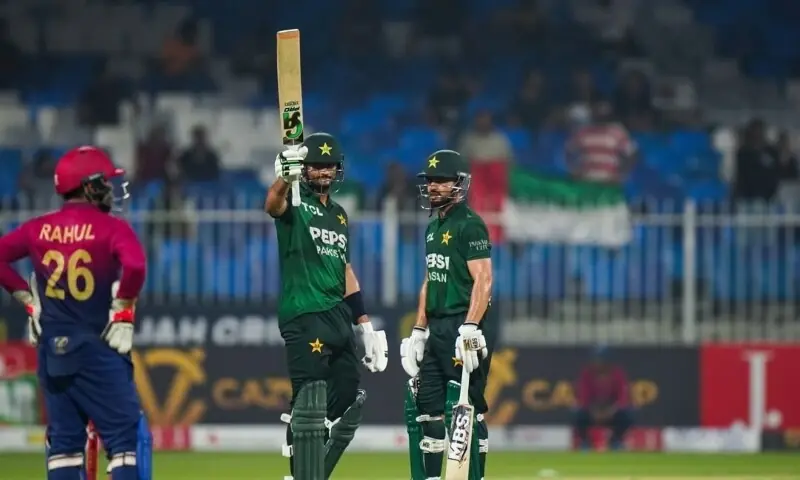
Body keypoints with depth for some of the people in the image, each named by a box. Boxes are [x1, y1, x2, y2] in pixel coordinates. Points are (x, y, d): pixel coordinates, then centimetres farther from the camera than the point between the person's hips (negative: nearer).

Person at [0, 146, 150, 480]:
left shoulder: (39, 229, 4)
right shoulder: (111, 228, -11)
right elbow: (135, 265, -26)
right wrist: (123, 310, -12)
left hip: (52, 350, 5)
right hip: (99, 349, -5)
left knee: (63, 439, 10)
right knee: (125, 436, -3)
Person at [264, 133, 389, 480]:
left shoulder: (339, 215, 21)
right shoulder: (296, 205, -1)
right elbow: (273, 206, -27)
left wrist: (366, 328, 21)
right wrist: (285, 177, -50)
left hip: (339, 319, 8)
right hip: (305, 319, -8)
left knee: (347, 409, 8)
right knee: (311, 407, -15)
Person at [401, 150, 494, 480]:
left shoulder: (470, 225, -9)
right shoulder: (433, 227, 18)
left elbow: (483, 280, -17)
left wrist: (470, 329, -25)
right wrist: (418, 331, 18)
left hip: (464, 327, -9)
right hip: (437, 329, 9)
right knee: (428, 405, 9)